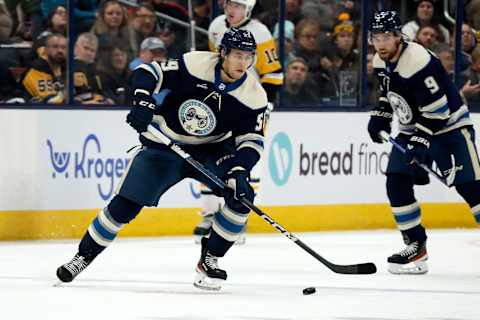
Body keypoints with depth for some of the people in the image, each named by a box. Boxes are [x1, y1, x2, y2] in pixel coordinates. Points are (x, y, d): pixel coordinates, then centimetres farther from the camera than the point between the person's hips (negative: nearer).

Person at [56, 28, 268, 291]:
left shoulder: (254, 96, -14)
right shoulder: (195, 65, -20)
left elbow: (252, 140, -13)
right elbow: (148, 72, -15)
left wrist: (239, 171, -30)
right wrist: (142, 100, -33)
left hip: (211, 150, 2)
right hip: (164, 146, -2)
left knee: (242, 195, -21)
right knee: (124, 205, -10)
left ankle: (209, 259, -3)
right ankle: (83, 256, 10)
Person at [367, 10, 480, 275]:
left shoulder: (418, 62, -27)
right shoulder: (381, 62, 0)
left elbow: (438, 108, -28)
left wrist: (422, 140, -30)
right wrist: (380, 116, 5)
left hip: (449, 126, -8)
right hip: (413, 129, 8)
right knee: (396, 182, -4)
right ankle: (415, 246, 4)